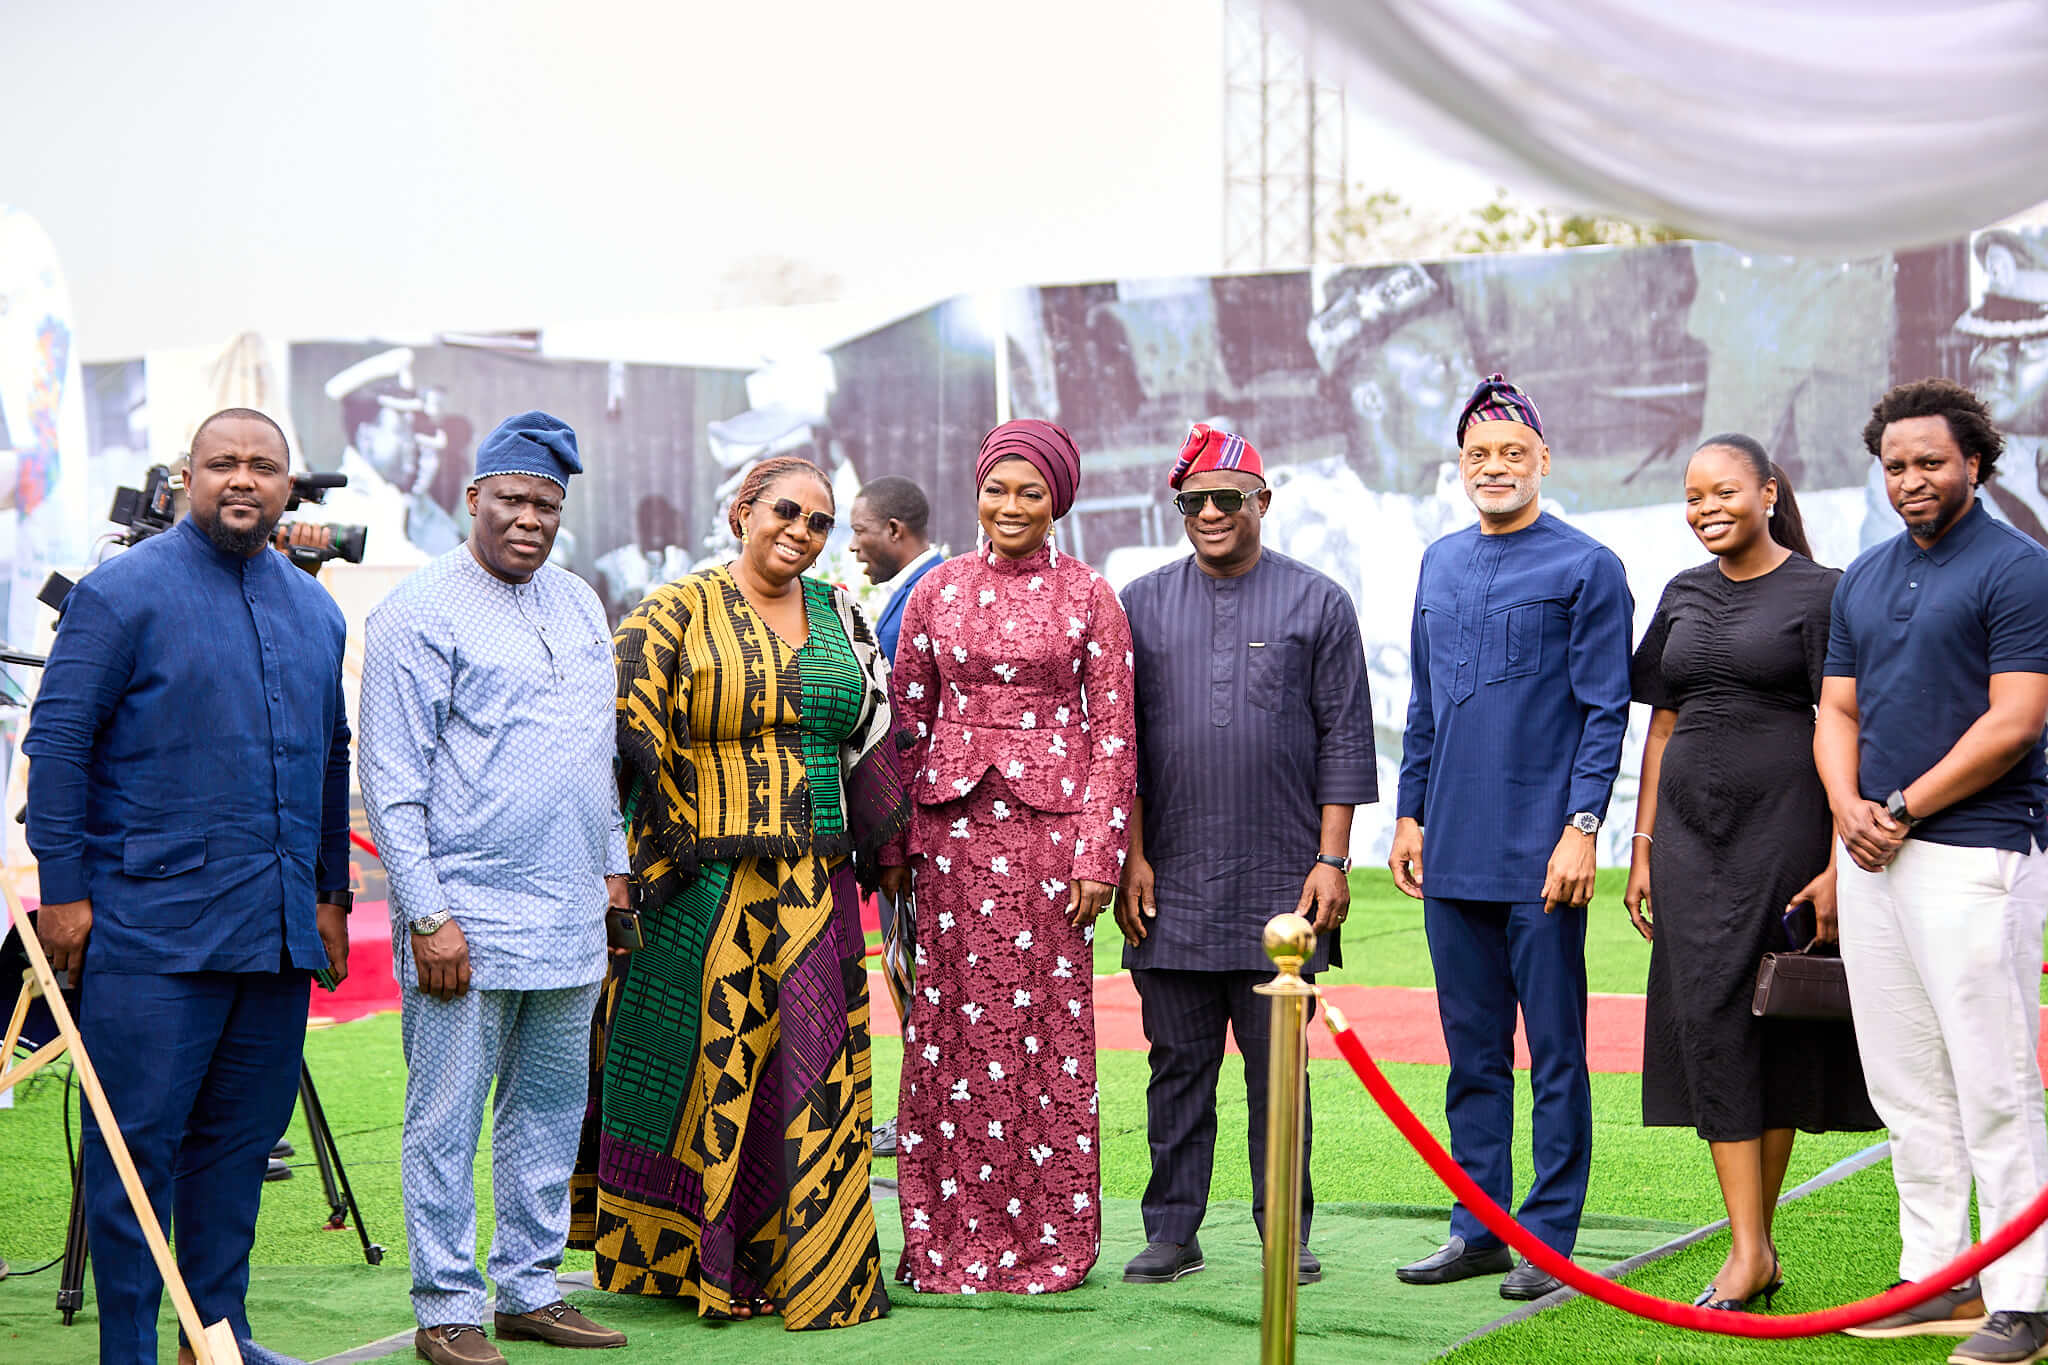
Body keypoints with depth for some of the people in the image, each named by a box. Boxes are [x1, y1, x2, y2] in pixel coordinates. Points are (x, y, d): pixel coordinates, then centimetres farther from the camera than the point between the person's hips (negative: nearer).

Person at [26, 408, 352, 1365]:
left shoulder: (315, 612, 15)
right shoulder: (122, 594, -4)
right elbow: (57, 744, -6)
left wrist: (331, 894, 18)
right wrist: (62, 890, -10)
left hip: (279, 930, 6)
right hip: (150, 923, -6)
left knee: (241, 1140, 11)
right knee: (138, 1142, -2)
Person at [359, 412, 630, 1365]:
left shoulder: (578, 603, 15)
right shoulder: (420, 613, -7)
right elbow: (391, 781, -10)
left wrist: (612, 862, 19)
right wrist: (428, 914, -15)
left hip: (570, 918, 7)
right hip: (467, 915, -7)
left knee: (550, 1112, 12)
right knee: (447, 1120, -2)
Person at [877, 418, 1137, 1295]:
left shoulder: (1088, 598, 2)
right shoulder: (938, 591, 9)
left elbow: (1113, 734, 1)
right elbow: (906, 721, 11)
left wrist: (1098, 856, -6)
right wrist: (893, 845, 6)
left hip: (1050, 825, -2)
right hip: (953, 824, 2)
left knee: (1047, 1024, -1)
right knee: (950, 1022, 2)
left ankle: (1049, 1239, 8)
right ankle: (948, 1236, 10)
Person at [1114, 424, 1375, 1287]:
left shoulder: (1317, 604, 6)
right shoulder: (1143, 604, 11)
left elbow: (1344, 739, 4)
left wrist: (1331, 860, -3)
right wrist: (1131, 857, 3)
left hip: (1281, 885, -1)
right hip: (1170, 884, 2)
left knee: (1278, 1066, 3)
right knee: (1179, 1064, 5)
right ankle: (1171, 1233, 11)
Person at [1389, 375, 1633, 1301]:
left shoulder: (1586, 567, -2)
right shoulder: (1440, 565, 15)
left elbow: (1605, 711, -6)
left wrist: (1582, 826, -13)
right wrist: (1411, 814, 15)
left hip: (1541, 855, -5)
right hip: (1453, 850, 6)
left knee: (1554, 1051, 0)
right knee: (1472, 1050, 10)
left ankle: (1550, 1238, 6)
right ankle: (1479, 1227, 17)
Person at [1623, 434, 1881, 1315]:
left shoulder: (1818, 594, -3)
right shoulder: (1683, 597, 13)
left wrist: (1839, 860, -13)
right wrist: (1642, 847, 11)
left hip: (1783, 822, -5)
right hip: (1691, 827, 5)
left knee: (1775, 1021, 0)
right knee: (1708, 1018, -3)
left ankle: (1758, 1238, 11)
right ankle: (1747, 1251, -3)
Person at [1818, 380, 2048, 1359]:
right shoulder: (1865, 579, 16)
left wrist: (1904, 809, -11)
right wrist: (1848, 805, -2)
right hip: (1874, 858, 8)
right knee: (1907, 1089, 11)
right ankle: (1933, 1279, 18)